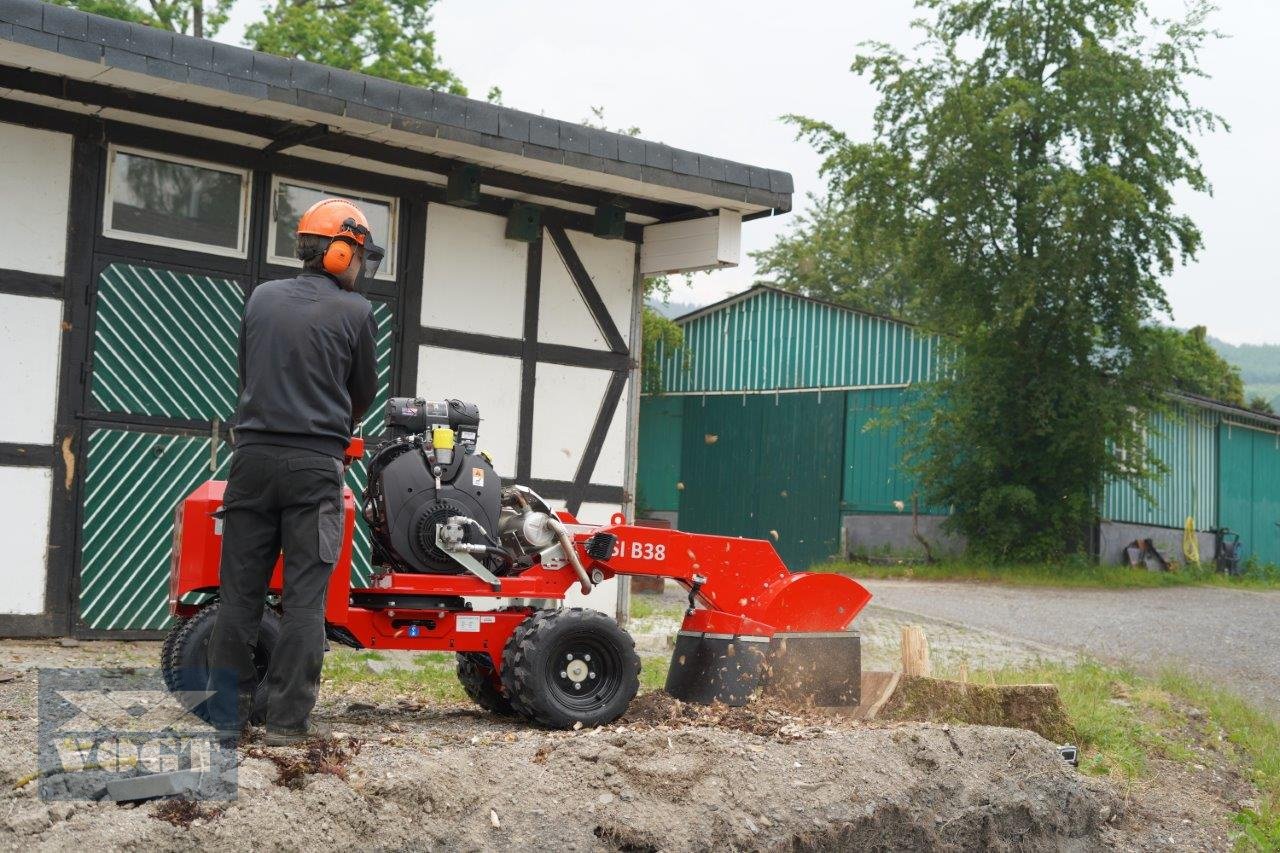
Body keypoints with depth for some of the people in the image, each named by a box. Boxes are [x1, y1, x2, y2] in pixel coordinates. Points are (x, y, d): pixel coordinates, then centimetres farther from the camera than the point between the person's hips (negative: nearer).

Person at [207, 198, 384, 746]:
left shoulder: (261, 299, 8)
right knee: (304, 597, 0)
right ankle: (288, 719, 0)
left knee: (240, 590, 8)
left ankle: (227, 713, 11)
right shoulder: (354, 312, -3)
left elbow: (245, 373, 16)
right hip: (314, 464, -4)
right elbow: (364, 392, 9)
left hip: (255, 454, 4)